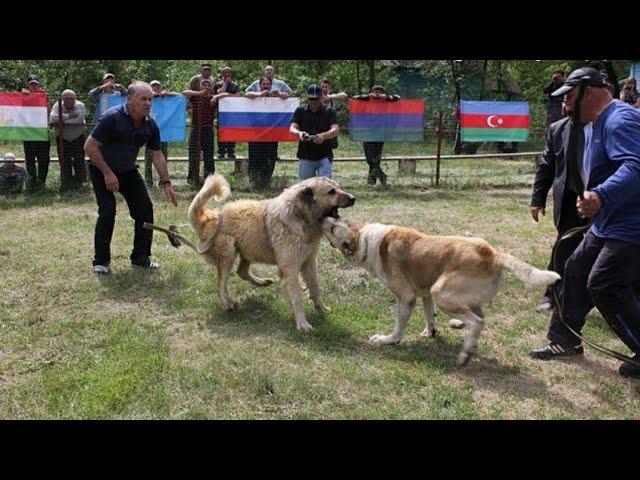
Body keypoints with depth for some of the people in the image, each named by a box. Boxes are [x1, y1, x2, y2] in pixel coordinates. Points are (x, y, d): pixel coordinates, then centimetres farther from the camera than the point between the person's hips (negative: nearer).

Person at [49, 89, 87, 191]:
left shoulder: (80, 106, -14)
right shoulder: (57, 106, -10)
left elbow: (79, 120, -31)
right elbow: (52, 119, -28)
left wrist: (61, 121, -26)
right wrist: (68, 115, -30)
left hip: (78, 138, -1)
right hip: (63, 139, 1)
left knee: (79, 162, -1)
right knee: (65, 162, 2)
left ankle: (78, 182, 13)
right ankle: (66, 183, 11)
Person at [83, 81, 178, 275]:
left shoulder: (150, 125, -7)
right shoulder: (113, 117, -25)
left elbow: (157, 155, 2)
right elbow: (90, 146, -22)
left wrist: (166, 183, -4)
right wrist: (107, 173, -22)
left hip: (128, 171, 6)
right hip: (102, 171, -5)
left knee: (145, 208, -4)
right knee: (107, 212, -17)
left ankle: (140, 257, 12)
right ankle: (101, 261, -2)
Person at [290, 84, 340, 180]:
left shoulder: (329, 111, 3)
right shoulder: (300, 111, 8)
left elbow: (336, 130, -10)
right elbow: (292, 129, -2)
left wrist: (323, 136, -31)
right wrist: (299, 133, -27)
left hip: (324, 157, -2)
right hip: (305, 157, 2)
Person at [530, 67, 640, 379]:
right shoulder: (600, 123, 14)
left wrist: (601, 196, -50)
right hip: (607, 225, 11)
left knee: (605, 287, -10)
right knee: (577, 271, 14)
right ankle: (566, 340, 27)